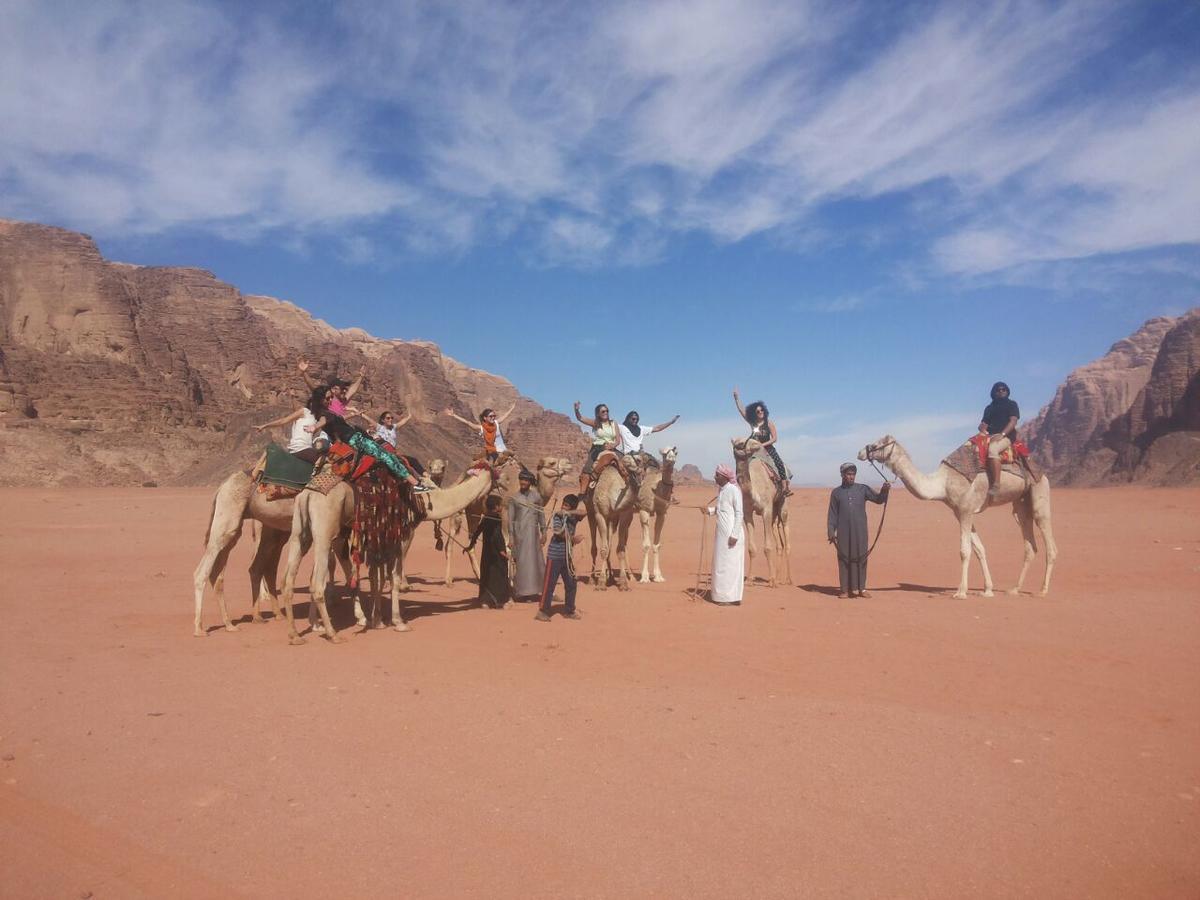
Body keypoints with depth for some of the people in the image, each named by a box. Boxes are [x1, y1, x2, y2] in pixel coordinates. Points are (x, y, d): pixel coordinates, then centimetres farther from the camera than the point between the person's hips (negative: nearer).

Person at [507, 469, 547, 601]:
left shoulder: (536, 496, 7)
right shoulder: (513, 498, 1)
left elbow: (541, 515, 12)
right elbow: (510, 518, 1)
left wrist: (543, 531, 8)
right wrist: (510, 537, -4)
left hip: (533, 532, 2)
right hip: (519, 532, -2)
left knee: (536, 559, 3)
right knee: (521, 560, -2)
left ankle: (534, 588, 12)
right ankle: (520, 590, 5)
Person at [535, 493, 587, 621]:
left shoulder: (573, 517, 6)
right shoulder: (556, 516, -9)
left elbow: (584, 512, -12)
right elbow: (561, 534, -18)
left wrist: (569, 512, -21)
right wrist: (574, 539, -6)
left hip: (567, 556, 6)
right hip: (554, 556, -6)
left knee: (571, 584, 11)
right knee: (549, 584, -3)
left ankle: (569, 611, 23)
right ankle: (543, 611, 5)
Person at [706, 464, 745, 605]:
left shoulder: (734, 490, -13)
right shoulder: (721, 490, 12)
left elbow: (739, 513, -15)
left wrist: (734, 535, -19)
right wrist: (710, 510, 5)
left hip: (731, 532, -9)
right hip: (722, 532, 9)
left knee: (730, 564, -4)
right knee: (721, 563, 12)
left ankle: (732, 598, 3)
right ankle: (722, 594, 20)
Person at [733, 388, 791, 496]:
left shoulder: (769, 423, -3)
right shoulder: (752, 422, 4)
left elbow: (775, 438, -4)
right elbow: (741, 409, 5)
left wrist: (763, 445, -13)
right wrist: (736, 397, 1)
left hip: (768, 449, -3)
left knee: (780, 464, -21)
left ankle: (785, 487, -20)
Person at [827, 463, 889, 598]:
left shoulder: (863, 489, 8)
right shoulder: (836, 492, 6)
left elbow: (878, 499, 3)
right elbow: (832, 514, 5)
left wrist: (884, 490, -17)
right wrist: (831, 532, 0)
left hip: (860, 531, 1)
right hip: (844, 532, -1)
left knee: (861, 558, 3)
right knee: (844, 559, 2)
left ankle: (860, 588, 13)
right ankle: (845, 589, 8)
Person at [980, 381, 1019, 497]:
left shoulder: (1012, 404, 10)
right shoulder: (989, 408, 24)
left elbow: (1013, 421, -3)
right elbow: (983, 424, 20)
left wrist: (1002, 434, -17)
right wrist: (982, 429, -5)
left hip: (1006, 436, -6)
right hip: (990, 436, 6)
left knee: (992, 449, -38)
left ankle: (996, 484, -39)